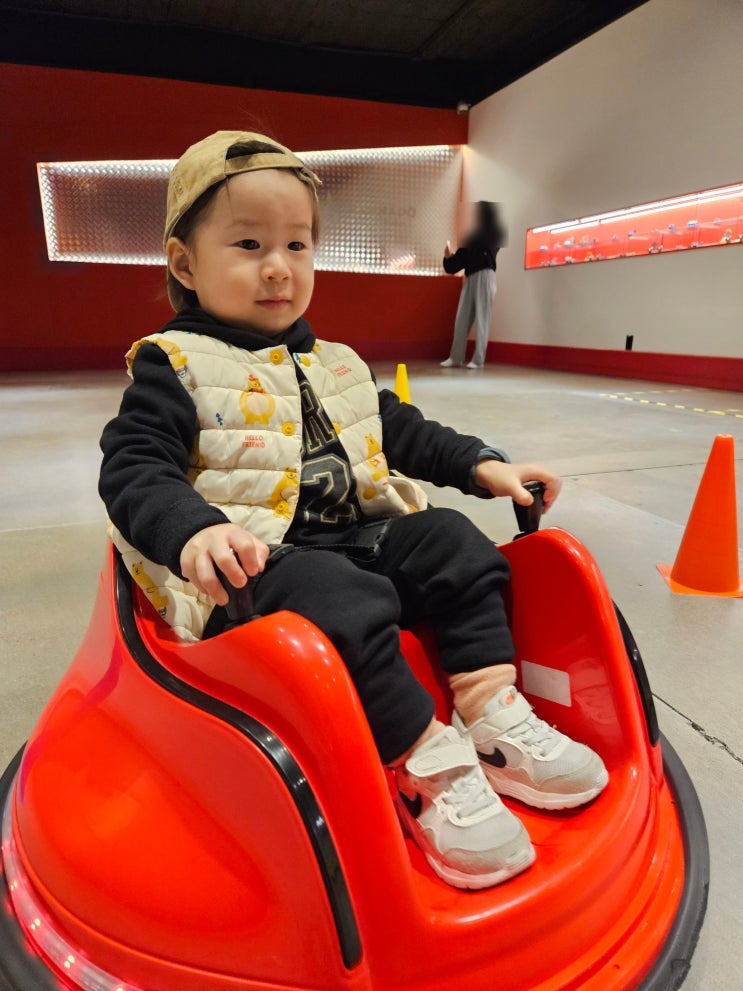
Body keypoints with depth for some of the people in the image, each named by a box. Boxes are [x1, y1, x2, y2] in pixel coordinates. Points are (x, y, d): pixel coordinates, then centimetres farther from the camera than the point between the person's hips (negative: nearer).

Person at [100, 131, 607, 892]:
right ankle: (429, 766, -20)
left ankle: (493, 720, -5)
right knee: (343, 607, -33)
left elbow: (400, 431, 22)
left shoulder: (334, 366, 19)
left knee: (456, 548, -6)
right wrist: (193, 532, -33)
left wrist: (481, 464, 10)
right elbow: (134, 469, -12)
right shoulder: (173, 366, -2)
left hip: (355, 535, 7)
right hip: (256, 558, -7)